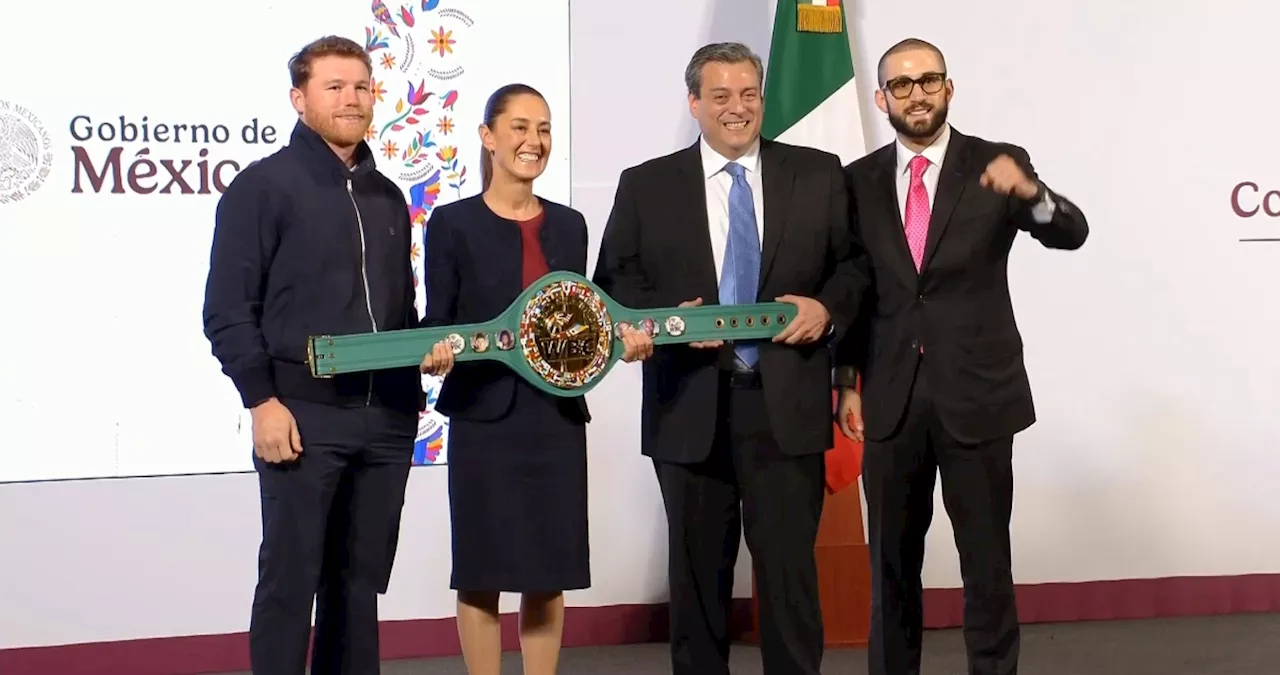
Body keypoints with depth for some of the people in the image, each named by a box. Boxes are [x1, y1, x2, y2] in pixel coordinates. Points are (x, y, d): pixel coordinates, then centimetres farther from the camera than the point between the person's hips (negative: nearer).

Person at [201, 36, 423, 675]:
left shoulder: (387, 196, 16)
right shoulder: (262, 186, -3)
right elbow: (228, 311, -8)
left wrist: (421, 361, 7)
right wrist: (262, 401, -15)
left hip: (388, 416, 6)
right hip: (304, 414, -6)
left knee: (361, 580, 11)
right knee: (290, 579, -2)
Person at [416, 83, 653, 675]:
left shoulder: (568, 225, 10)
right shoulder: (453, 223, -3)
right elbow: (438, 322, -4)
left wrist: (618, 339, -5)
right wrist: (436, 355, -25)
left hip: (557, 414, 4)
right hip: (485, 416, -4)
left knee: (551, 568, 8)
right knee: (482, 568, 1)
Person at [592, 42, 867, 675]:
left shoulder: (818, 174, 6)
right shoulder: (646, 185, 5)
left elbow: (856, 263, 9)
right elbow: (613, 284, 4)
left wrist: (828, 306, -10)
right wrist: (669, 317, -14)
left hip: (787, 404, 0)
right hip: (690, 407, 1)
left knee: (790, 569, 2)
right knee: (697, 572, 12)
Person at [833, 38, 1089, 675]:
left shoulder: (997, 166, -2)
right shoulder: (858, 181, 5)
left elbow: (1071, 233, -14)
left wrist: (1030, 192, -34)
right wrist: (847, 381, 3)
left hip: (977, 392, -2)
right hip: (890, 398, 2)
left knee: (987, 561, 5)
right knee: (891, 560, 12)